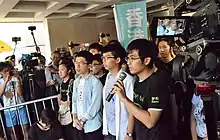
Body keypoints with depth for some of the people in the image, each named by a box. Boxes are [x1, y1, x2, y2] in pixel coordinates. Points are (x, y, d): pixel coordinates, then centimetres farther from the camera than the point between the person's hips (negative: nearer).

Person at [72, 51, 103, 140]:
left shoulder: (95, 82, -15)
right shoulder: (76, 82, 6)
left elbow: (95, 105, -18)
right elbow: (74, 100, 11)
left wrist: (82, 120, -12)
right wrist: (75, 118, 0)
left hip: (92, 125, -6)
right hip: (80, 125, 6)